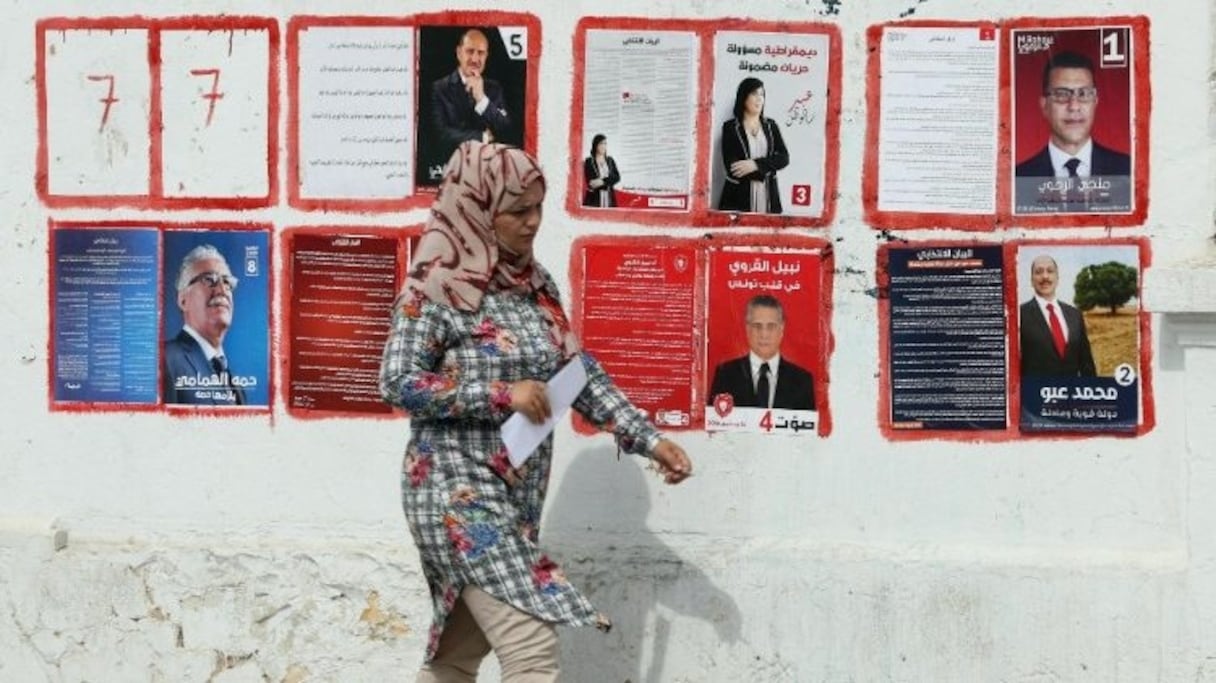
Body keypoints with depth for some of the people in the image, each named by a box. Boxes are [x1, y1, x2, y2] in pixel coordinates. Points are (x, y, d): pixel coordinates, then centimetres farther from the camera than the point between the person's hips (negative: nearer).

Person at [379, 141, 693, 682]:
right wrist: (502, 394, -19)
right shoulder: (437, 286, -11)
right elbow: (398, 384, -15)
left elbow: (580, 373, 11)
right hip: (458, 489, -7)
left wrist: (649, 440, 4)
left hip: (517, 494, 8)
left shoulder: (536, 285, 10)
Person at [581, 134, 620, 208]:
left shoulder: (610, 161, 14)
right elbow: (590, 181, -7)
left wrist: (603, 181, -13)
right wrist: (608, 182, -10)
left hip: (609, 198, 4)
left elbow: (617, 177, 2)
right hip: (594, 199, -3)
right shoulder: (589, 161, 1)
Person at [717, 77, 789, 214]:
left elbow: (784, 158, 0)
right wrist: (765, 171, -7)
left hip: (768, 198, 3)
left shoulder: (771, 126, 13)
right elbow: (733, 168, -9)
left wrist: (756, 164, -14)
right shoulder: (730, 127, 1)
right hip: (739, 199, -3)